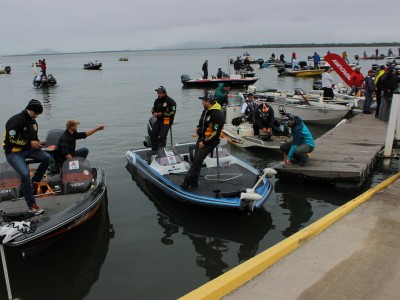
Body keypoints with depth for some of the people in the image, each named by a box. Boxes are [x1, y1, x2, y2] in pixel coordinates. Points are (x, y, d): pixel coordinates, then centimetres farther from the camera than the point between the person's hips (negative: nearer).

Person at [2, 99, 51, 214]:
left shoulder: (33, 122, 11)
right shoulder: (16, 120, -16)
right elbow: (11, 140, -22)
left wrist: (38, 142, 0)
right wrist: (30, 143, -21)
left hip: (28, 149, 7)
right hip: (13, 152, -7)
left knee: (47, 158, -18)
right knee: (25, 174, -25)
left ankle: (34, 181, 0)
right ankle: (31, 205, -15)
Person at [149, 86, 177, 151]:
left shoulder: (170, 101, -9)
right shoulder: (157, 100, 13)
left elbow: (172, 112, -15)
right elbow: (153, 109, 24)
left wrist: (162, 114, -18)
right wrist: (154, 113, -1)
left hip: (167, 120, -7)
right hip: (158, 120, 7)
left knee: (162, 136, -15)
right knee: (153, 134, 0)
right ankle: (154, 150, 12)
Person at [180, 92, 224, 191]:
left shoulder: (218, 114, -21)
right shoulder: (206, 110, 8)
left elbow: (216, 132, -22)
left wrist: (204, 142, -18)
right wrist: (198, 127, 5)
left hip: (210, 141, -9)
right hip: (201, 138, 9)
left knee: (197, 160, -15)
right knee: (196, 160, 7)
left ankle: (187, 182, -11)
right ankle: (193, 183, 14)